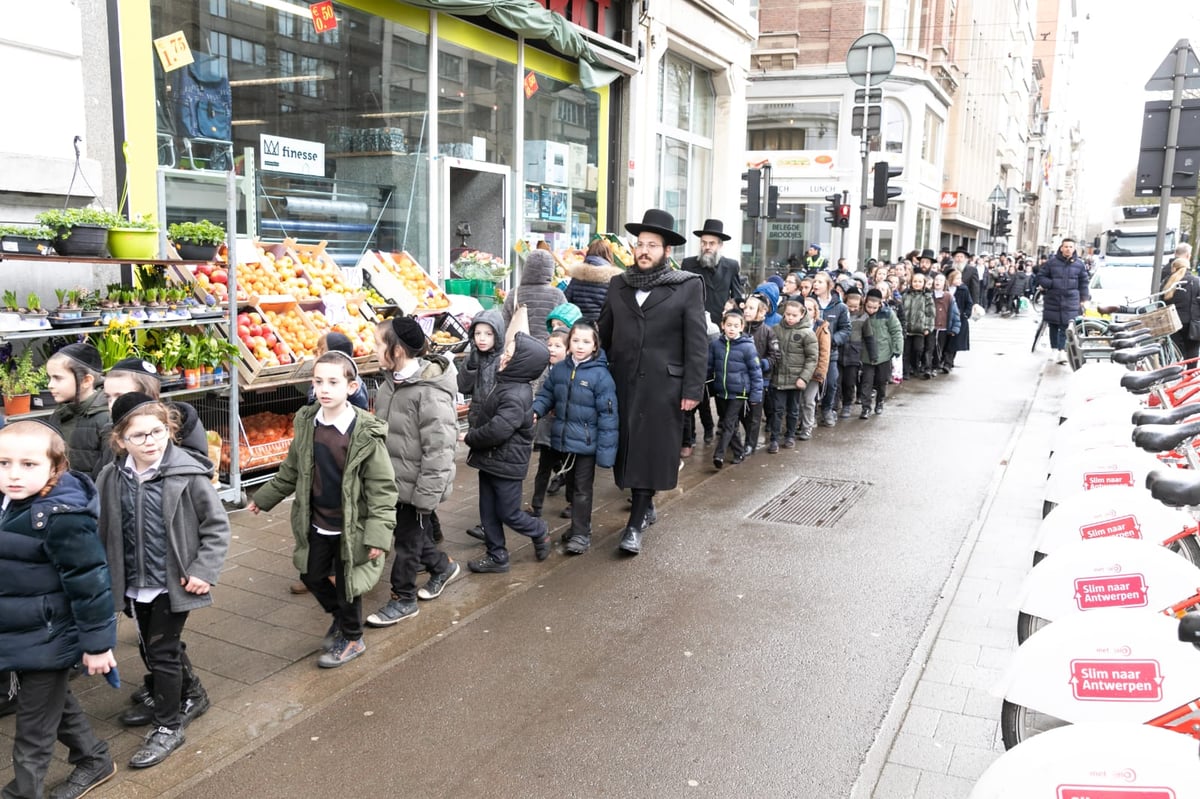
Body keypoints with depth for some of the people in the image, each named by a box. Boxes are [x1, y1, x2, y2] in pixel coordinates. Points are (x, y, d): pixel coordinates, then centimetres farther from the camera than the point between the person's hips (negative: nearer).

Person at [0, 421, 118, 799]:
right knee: (57, 703, 25)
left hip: (47, 640, -9)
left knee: (35, 724, 9)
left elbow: (90, 583, -24)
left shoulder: (62, 517, -27)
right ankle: (94, 761, 44)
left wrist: (97, 643, -20)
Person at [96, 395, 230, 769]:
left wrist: (203, 571, -15)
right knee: (152, 648, 20)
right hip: (134, 584, 5)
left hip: (173, 582, -5)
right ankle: (190, 696, 45)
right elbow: (103, 531, 6)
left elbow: (217, 525, -11)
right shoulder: (111, 479, -5)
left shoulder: (187, 474, -17)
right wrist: (105, 577, 7)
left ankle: (168, 727, 21)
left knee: (162, 651, 1)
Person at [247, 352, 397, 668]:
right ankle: (339, 617, 46)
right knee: (312, 576, 18)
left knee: (346, 583, 8)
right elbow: (291, 470, 12)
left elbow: (382, 487, -18)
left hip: (351, 526, -5)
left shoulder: (366, 433, -20)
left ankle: (352, 638, 33)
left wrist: (379, 533, -24)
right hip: (316, 524, 6)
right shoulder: (306, 423, -3)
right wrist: (264, 498, 20)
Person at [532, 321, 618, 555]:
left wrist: (605, 451, -17)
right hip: (563, 439, 6)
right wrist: (536, 411, -11)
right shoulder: (559, 369, 0)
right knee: (571, 486, 19)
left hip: (586, 443, -5)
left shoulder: (600, 374, -15)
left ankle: (581, 533, 16)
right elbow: (546, 394, 12)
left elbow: (607, 414, -15)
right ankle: (578, 525, 36)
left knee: (582, 489, 5)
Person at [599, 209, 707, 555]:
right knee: (628, 448, 11)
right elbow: (604, 335, 13)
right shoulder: (618, 285, 10)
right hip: (623, 382, 4)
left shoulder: (688, 287, -2)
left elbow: (697, 343, -5)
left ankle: (635, 523, 3)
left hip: (663, 385, -4)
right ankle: (645, 506, 30)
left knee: (651, 451, -2)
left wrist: (693, 389, -11)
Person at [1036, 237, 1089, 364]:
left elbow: (1083, 283, 11)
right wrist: (1052, 284, -12)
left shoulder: (1079, 264, 5)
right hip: (1053, 299, 1)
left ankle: (1062, 350, -16)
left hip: (1070, 301, 0)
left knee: (1066, 327, -11)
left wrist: (1083, 299, 9)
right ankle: (1055, 349, 20)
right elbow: (1041, 276, 4)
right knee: (1053, 326, 8)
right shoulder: (1051, 262, 0)